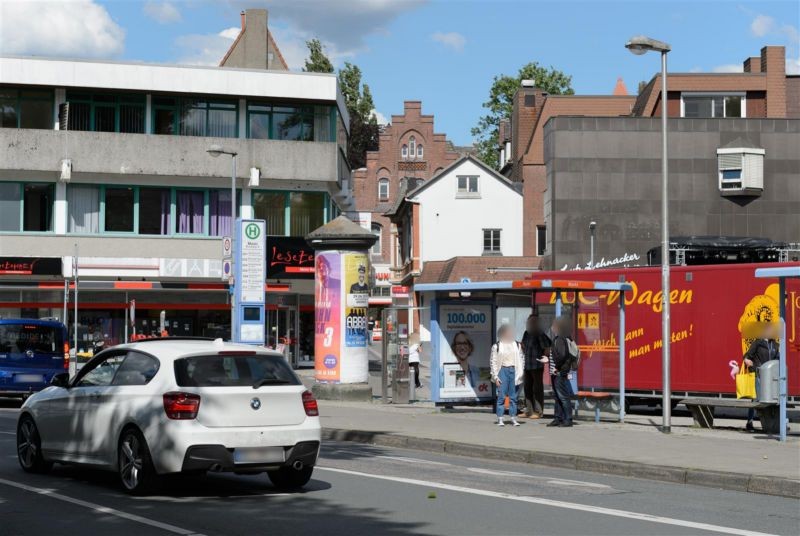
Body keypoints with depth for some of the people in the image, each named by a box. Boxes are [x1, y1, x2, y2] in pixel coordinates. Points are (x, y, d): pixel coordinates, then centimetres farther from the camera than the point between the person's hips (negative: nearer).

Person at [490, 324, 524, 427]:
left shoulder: (517, 345, 11)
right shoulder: (496, 346, 3)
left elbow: (521, 359, 12)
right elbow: (493, 362, 1)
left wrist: (520, 374, 3)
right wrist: (495, 376, -6)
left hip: (514, 370, 3)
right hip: (503, 371, -2)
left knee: (513, 396, 4)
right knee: (501, 396, -5)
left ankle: (513, 418, 9)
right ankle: (500, 419, -1)